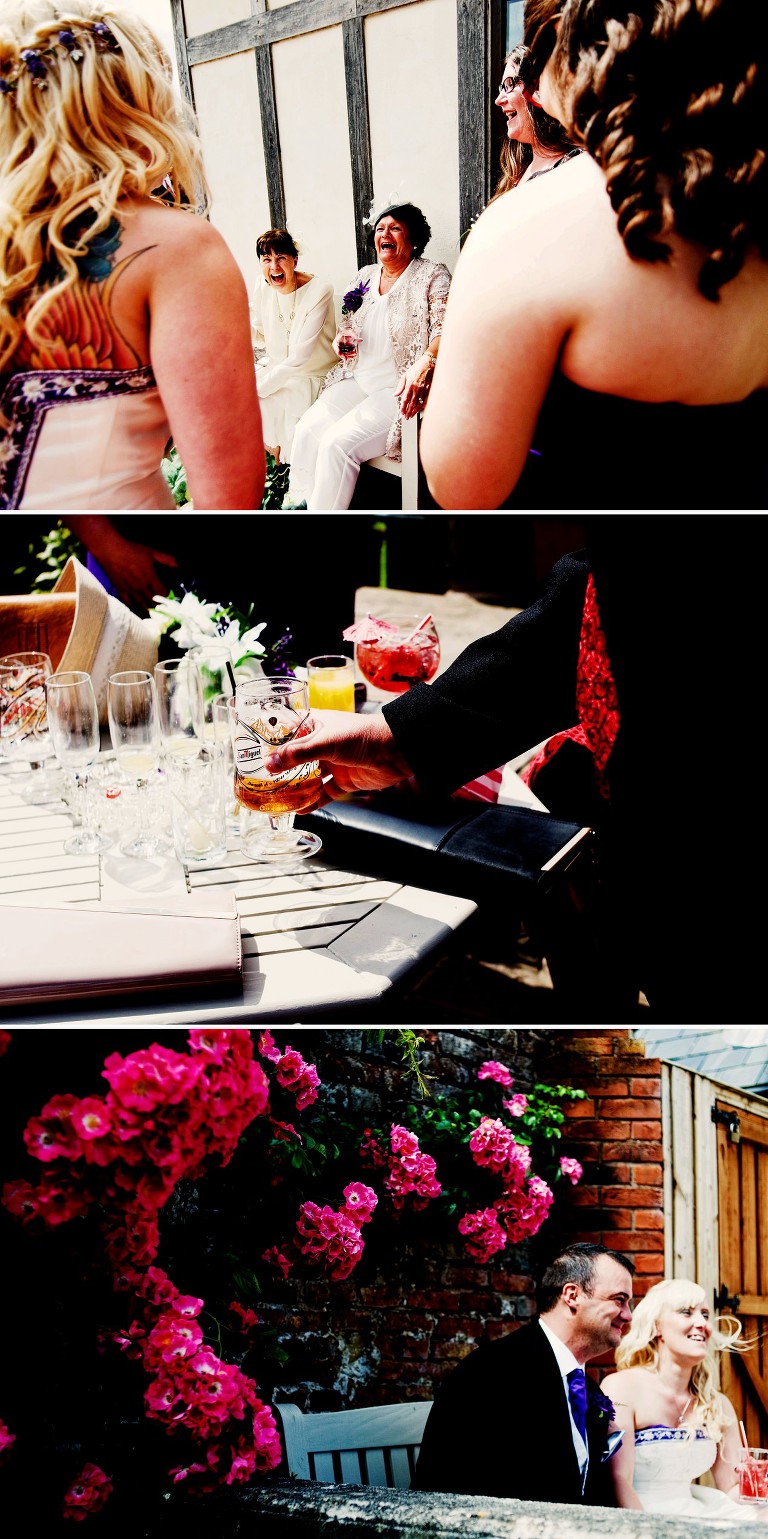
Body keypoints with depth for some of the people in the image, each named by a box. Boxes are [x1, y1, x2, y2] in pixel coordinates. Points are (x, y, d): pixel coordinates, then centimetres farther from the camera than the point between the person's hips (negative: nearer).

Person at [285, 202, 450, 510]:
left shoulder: (432, 276, -5)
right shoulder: (366, 276, 15)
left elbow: (444, 331, -18)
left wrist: (424, 363, -40)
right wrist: (342, 337, 1)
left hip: (401, 391, -7)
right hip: (359, 381, 7)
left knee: (338, 443, -25)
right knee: (307, 428, -16)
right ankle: (297, 504, -6)